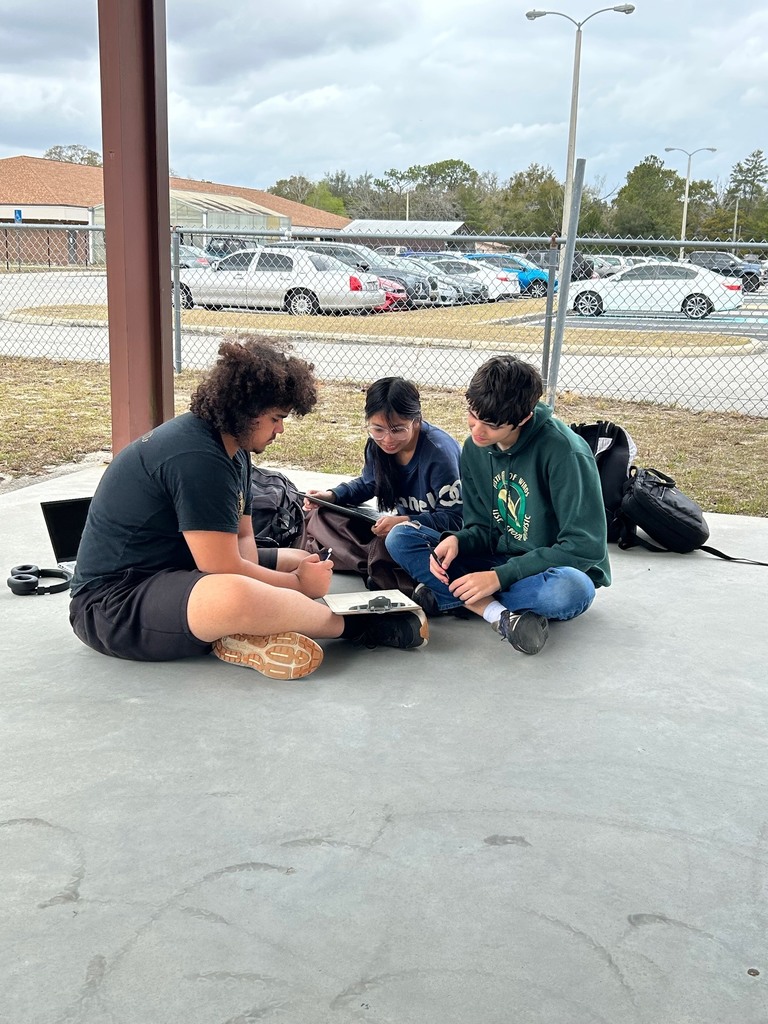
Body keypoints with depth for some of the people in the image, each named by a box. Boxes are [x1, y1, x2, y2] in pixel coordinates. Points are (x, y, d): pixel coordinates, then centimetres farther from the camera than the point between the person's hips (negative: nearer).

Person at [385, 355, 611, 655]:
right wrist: (457, 540, -19)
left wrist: (500, 576, -26)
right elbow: (483, 528, 6)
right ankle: (498, 613, -26)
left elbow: (585, 547, -24)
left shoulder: (563, 451, -23)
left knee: (572, 589, -42)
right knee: (400, 538, -10)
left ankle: (445, 597, -21)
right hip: (500, 560, 5)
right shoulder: (475, 449, -2)